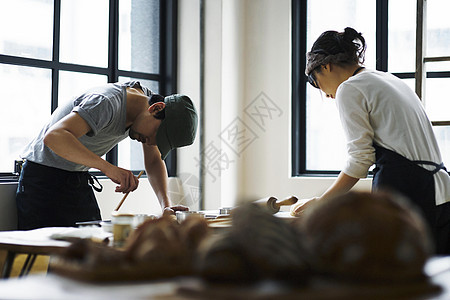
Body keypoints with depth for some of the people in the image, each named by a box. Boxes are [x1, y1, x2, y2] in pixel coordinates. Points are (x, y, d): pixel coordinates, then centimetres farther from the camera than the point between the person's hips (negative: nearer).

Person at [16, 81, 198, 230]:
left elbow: (154, 161, 4)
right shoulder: (108, 102, -29)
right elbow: (54, 136, -42)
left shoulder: (147, 97, -4)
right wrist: (108, 168, -50)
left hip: (79, 180, 7)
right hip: (43, 175, -7)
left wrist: (166, 205, -12)